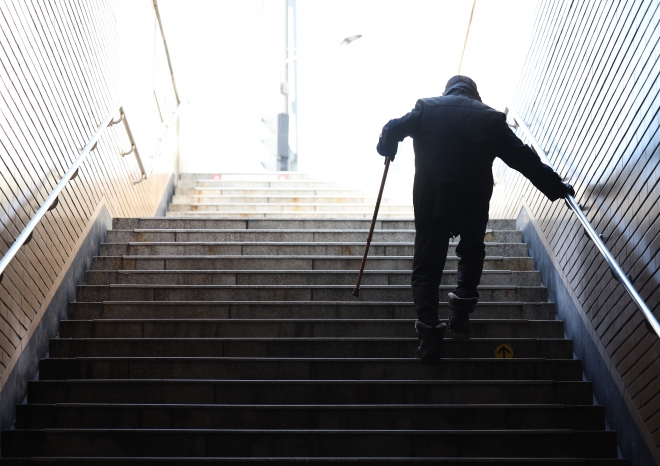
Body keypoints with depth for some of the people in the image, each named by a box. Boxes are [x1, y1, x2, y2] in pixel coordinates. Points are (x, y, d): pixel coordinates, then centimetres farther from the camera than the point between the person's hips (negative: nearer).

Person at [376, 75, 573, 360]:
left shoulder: (426, 108, 8)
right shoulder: (490, 118, 7)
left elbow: (392, 131, 4)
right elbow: (524, 158, 7)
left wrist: (387, 149, 27)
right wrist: (557, 188, 14)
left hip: (430, 200, 0)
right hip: (474, 202, 0)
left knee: (426, 265, 7)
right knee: (472, 251, 27)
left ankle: (429, 333, -1)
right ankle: (461, 312, 17)